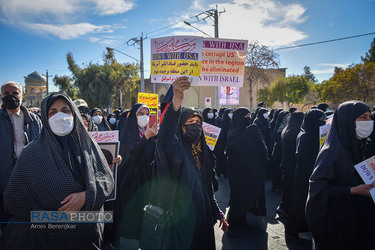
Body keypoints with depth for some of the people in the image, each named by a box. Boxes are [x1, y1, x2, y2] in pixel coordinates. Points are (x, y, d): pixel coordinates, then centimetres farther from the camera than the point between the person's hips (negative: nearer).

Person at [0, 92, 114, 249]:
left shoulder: (87, 145, -4)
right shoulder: (32, 153, -9)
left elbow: (107, 178, -3)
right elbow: (13, 200, -8)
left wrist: (86, 196, -20)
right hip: (47, 234, -2)